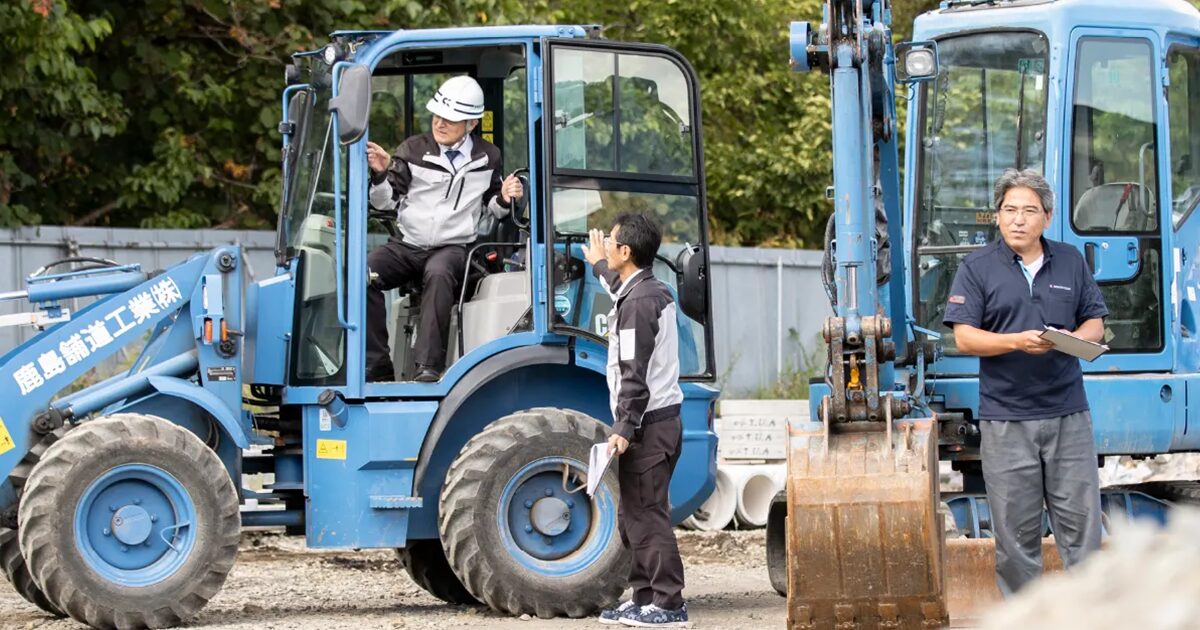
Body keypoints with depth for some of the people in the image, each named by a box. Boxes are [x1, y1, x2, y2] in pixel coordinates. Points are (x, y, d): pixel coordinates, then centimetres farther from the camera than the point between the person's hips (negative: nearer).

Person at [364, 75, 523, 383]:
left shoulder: (487, 158, 8)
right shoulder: (413, 150, 6)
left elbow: (490, 207, 22)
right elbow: (385, 202, 5)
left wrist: (504, 199, 0)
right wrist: (381, 174, -15)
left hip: (452, 248, -2)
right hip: (406, 245, 2)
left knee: (439, 273, -39)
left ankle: (429, 366, -41)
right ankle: (378, 366, -24)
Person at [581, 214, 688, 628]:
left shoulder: (637, 303, -17)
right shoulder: (655, 291, 14)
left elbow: (634, 375, -22)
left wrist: (624, 428, -23)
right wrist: (599, 265, 57)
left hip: (647, 423, -10)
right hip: (661, 419, 10)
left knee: (646, 516, -9)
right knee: (634, 516, 15)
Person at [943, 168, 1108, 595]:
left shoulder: (1071, 262, 11)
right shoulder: (977, 268, 2)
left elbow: (1095, 323, 14)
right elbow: (965, 337, -5)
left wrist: (1075, 339, -10)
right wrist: (1018, 341, -20)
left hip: (1068, 414, 2)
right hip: (1006, 419, -2)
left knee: (1080, 520, 1)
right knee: (1016, 530, 2)